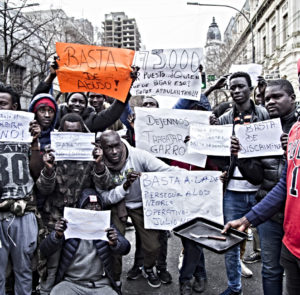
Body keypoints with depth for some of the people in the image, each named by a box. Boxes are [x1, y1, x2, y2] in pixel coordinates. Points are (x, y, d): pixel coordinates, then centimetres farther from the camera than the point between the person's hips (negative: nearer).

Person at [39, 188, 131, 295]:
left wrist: (115, 243, -29)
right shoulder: (69, 225, 2)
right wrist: (57, 235, -26)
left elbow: (125, 248, -5)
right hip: (70, 283, -1)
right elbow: (45, 251, -4)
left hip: (101, 285, 1)